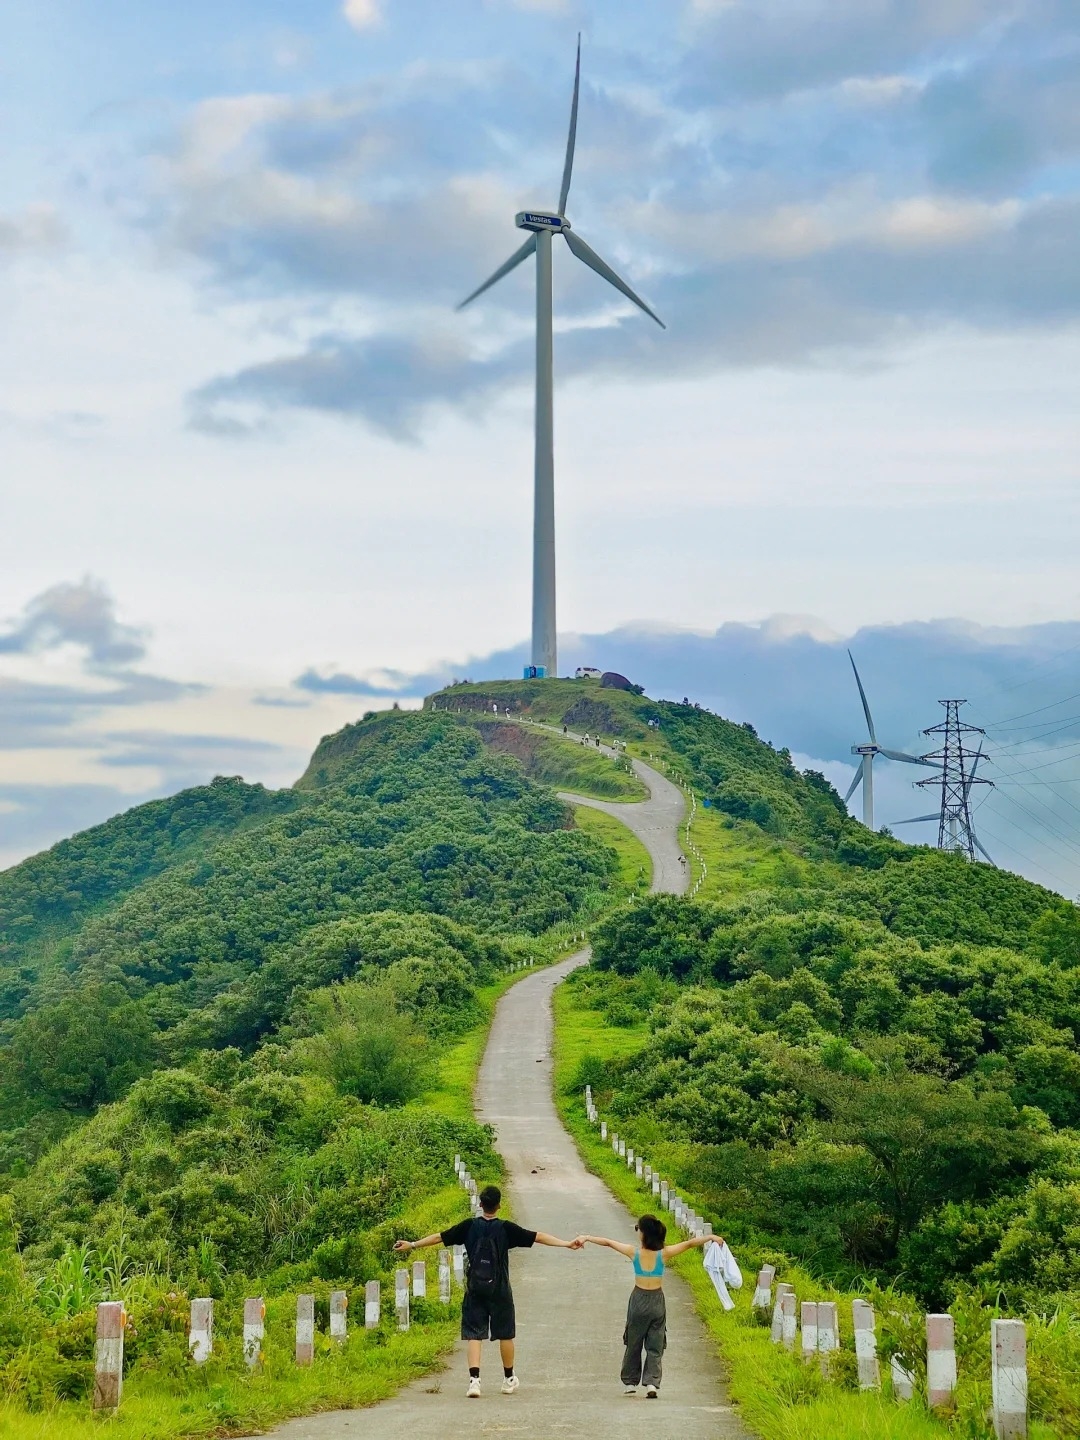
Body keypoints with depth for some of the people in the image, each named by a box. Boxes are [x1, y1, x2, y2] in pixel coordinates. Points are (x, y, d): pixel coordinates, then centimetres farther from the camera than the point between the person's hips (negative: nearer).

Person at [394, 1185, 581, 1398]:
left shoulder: (469, 1227, -2)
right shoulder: (506, 1228, -7)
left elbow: (439, 1238, 4)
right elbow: (537, 1237, -8)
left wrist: (412, 1245, 14)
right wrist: (567, 1244, -7)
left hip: (475, 1290, 1)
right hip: (500, 1291, -1)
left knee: (474, 1334, 1)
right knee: (505, 1334, 14)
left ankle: (474, 1379, -16)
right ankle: (509, 1379, 27)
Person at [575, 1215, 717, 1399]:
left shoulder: (634, 1252, -10)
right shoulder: (664, 1253, -10)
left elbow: (608, 1242, -4)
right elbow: (690, 1243, -8)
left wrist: (586, 1238, 5)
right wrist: (711, 1237, 0)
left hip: (638, 1300, 0)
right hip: (657, 1301, 0)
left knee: (633, 1343, 15)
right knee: (655, 1346, 6)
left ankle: (629, 1382, 23)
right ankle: (652, 1383, -7)